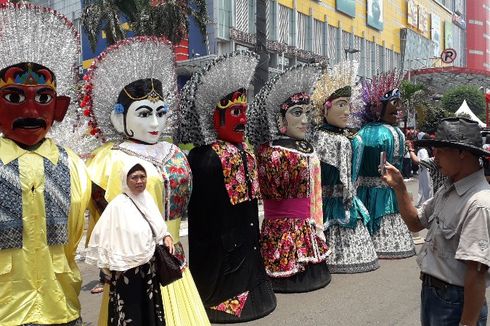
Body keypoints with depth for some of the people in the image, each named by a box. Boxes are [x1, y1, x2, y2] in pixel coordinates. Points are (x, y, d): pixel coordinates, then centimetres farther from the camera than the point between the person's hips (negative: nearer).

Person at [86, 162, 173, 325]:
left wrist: (166, 236, -5)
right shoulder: (117, 205, -15)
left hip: (149, 267, 5)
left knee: (149, 310, 16)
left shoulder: (148, 198, 1)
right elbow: (101, 236, -15)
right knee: (130, 312, 6)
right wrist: (110, 265, -12)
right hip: (127, 271, -5)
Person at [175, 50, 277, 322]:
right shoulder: (205, 158, -21)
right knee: (220, 286, 7)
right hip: (219, 250, -8)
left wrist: (252, 240, 16)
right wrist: (208, 248, -18)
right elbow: (201, 211, -20)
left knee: (244, 277, 21)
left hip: (246, 246, 8)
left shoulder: (245, 152, 6)